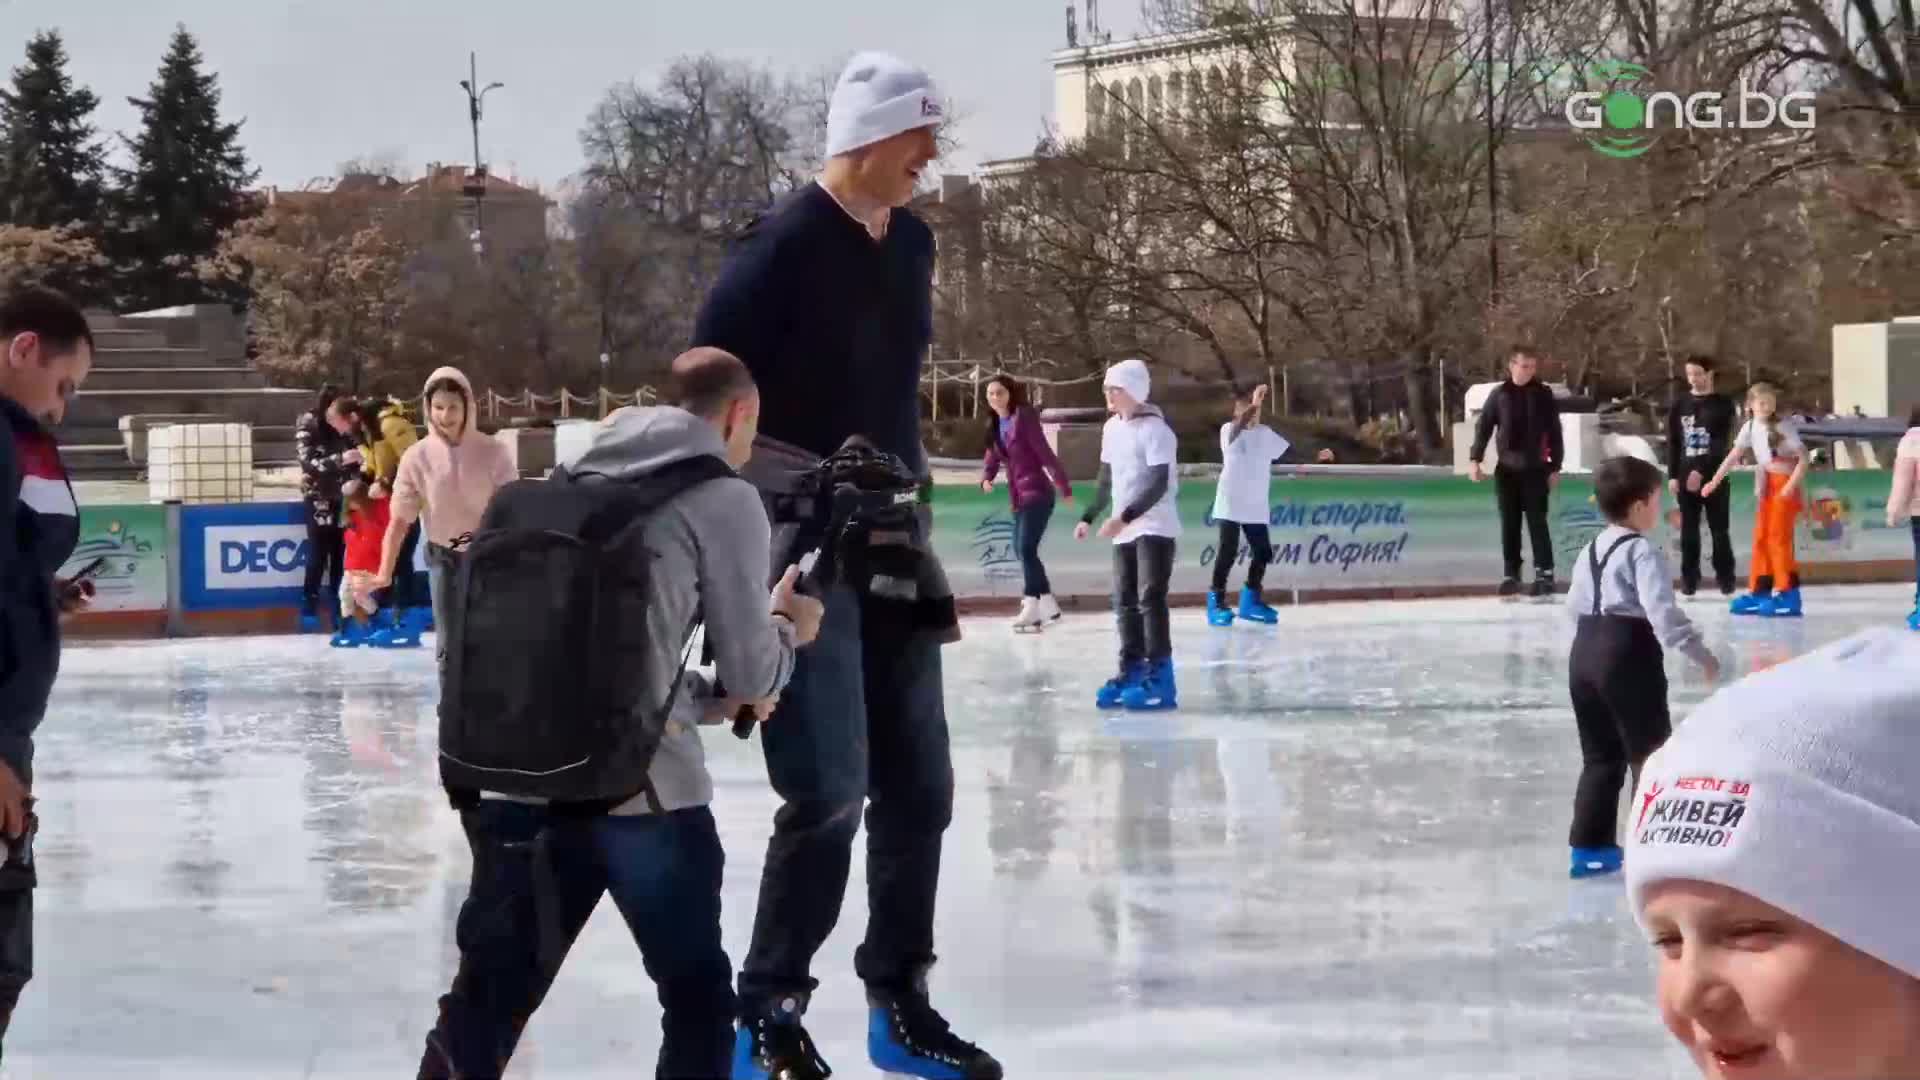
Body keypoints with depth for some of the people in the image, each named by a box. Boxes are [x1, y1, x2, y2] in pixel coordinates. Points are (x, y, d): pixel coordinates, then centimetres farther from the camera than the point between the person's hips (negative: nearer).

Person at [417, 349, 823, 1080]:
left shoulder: (581, 481, 18)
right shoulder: (725, 498, 0)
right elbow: (749, 672, 1)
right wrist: (788, 628, 21)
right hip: (640, 789, -5)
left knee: (487, 1000, 13)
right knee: (698, 996, 13)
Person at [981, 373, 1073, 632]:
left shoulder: (1024, 418, -12)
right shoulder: (994, 426, 11)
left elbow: (1046, 453, -13)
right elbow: (992, 461, 12)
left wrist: (1065, 487, -13)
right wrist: (986, 480, -11)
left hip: (1037, 493, -8)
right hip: (1017, 497, 8)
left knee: (1026, 549, -16)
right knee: (1022, 551, 9)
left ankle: (1032, 607, -15)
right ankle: (1048, 608, 16)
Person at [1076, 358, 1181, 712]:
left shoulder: (1154, 430, -15)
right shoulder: (1111, 428, 10)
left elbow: (1159, 485, -21)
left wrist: (1124, 517, -27)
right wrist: (1089, 518, 18)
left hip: (1155, 527, -8)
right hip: (1125, 530, 8)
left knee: (1150, 598, -13)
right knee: (1125, 602, 9)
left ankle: (1159, 677, -12)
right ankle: (1131, 671, 16)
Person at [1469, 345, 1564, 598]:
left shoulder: (1544, 394, 0)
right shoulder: (1499, 394, 3)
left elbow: (1555, 432, 1)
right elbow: (1484, 427, 2)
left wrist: (1555, 466, -2)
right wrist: (1475, 459, -7)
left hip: (1535, 469, -2)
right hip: (1506, 469, 2)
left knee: (1537, 521, -5)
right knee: (1509, 524, 5)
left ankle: (1544, 573, -5)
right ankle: (1511, 574, 11)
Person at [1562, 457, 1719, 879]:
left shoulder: (1592, 550, 13)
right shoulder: (1642, 552, -14)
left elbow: (1575, 605, 19)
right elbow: (1662, 612, -23)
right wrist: (1701, 653, -19)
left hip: (1584, 653, 9)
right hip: (1627, 655, -8)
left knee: (1601, 755, 16)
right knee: (1650, 753, 1)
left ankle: (1589, 847, 18)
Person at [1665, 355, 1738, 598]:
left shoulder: (1723, 404, 0)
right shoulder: (1680, 404, 9)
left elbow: (1722, 443, -9)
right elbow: (1672, 443, 8)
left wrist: (1701, 471, -19)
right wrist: (1672, 475, -1)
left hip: (1714, 475, -3)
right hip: (1685, 475, 3)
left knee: (1719, 529, 1)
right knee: (1689, 530, 4)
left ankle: (1725, 578, 7)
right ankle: (1689, 579, 8)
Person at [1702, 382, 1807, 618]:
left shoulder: (1783, 427, -14)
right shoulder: (1750, 427, 4)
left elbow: (1803, 459, -15)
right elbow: (1733, 456, 9)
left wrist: (1791, 485, -23)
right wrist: (1715, 481, 6)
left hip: (1784, 485, -7)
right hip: (1767, 487, 7)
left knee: (1779, 537, -10)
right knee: (1761, 539, 9)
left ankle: (1787, 595, -9)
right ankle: (1758, 592, 16)